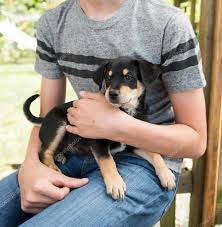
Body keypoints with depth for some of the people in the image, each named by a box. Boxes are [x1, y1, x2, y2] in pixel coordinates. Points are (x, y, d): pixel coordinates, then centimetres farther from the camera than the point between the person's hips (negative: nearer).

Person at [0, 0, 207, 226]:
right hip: (79, 156, 5)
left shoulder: (170, 25, -14)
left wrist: (117, 125, -21)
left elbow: (196, 141, -8)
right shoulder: (52, 23, 1)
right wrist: (31, 165, -17)